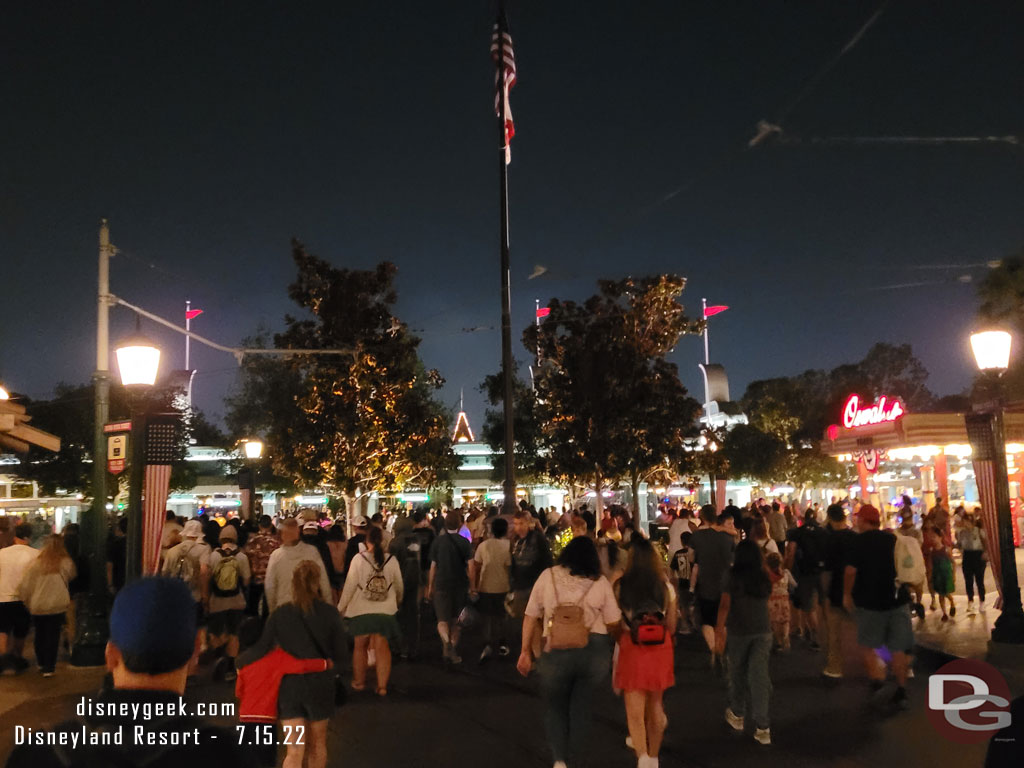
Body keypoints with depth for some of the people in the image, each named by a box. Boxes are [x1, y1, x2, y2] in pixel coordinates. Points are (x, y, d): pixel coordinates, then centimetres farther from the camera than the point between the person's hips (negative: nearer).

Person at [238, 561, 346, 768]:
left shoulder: (280, 613, -9)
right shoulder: (329, 612, -11)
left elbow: (263, 648, -7)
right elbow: (339, 654, -6)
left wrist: (241, 660, 13)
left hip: (290, 684, 0)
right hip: (320, 684, 0)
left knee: (294, 751, 3)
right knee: (317, 743, 21)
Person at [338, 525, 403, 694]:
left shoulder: (359, 558, -11)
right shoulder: (391, 560, -6)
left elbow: (350, 585, -8)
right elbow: (399, 586, 5)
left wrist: (341, 607, 5)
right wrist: (397, 602, 26)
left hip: (361, 610, -1)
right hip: (385, 611, 1)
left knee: (360, 646, 17)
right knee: (382, 648, 9)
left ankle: (359, 682, 30)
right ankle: (382, 686, 11)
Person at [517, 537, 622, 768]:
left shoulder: (547, 576, 3)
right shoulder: (600, 582, 2)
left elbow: (531, 616, 3)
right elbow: (614, 623, 1)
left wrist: (525, 651, 8)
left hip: (556, 651, 0)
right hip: (595, 650, 1)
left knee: (554, 706, 20)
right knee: (582, 708, 18)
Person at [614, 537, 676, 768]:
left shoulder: (621, 586, -8)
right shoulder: (665, 586, -2)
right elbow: (671, 627, 3)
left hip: (632, 648, -3)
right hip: (660, 649, 3)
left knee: (635, 710, 3)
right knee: (655, 705, 20)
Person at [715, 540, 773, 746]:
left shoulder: (732, 576, -8)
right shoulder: (764, 578, 2)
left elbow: (725, 604, -13)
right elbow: (766, 599, 13)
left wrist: (719, 631, -14)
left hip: (738, 631, -2)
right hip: (763, 630, 2)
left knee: (737, 673, 15)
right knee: (759, 676, 1)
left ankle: (737, 715, 31)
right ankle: (762, 727, -4)